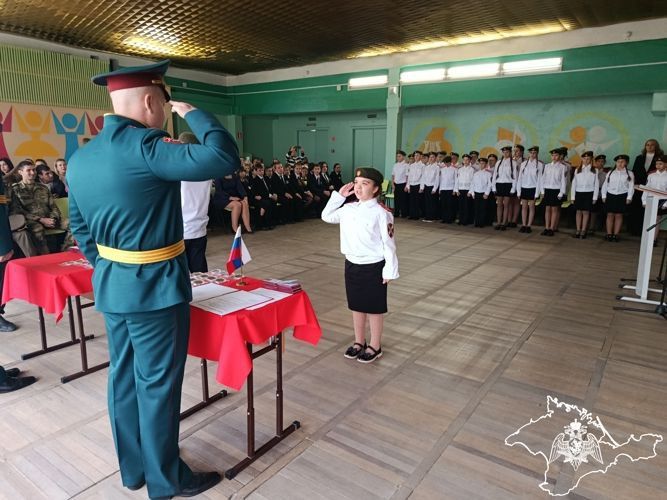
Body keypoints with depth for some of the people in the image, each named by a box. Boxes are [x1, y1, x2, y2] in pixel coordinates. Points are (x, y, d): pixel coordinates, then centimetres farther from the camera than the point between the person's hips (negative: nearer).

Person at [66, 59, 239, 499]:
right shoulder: (142, 147, -21)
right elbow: (225, 157, -27)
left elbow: (81, 228, 13)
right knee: (157, 383, 6)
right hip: (155, 286, -8)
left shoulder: (80, 158, 6)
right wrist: (192, 113, -11)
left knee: (125, 376, 18)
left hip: (110, 284, 9)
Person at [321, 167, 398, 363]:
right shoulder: (348, 209, 2)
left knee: (374, 308, 8)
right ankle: (359, 342, 35)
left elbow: (388, 243, -12)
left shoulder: (381, 213, -15)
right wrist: (339, 195, 5)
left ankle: (375, 346, 25)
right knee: (356, 305, 17)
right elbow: (326, 216, 16)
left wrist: (390, 270, -12)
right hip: (352, 264, 6)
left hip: (374, 266, -6)